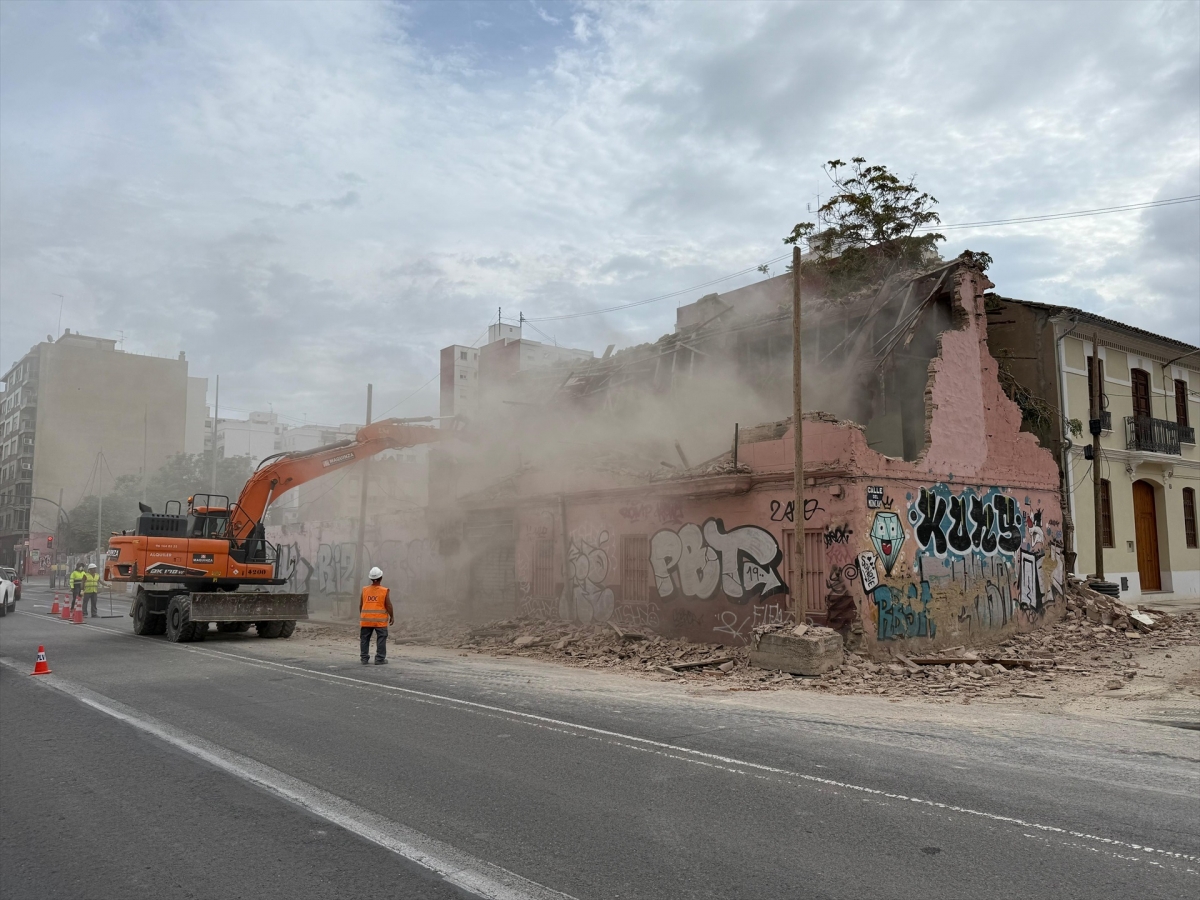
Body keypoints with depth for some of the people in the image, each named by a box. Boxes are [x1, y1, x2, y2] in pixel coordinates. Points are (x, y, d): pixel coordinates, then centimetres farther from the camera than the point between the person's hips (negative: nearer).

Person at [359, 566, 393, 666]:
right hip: (380, 620, -3)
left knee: (364, 639, 12)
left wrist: (361, 615, 20)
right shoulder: (385, 591, -9)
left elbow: (360, 605, 6)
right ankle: (380, 659, 1)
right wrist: (392, 616, 4)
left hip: (366, 619, 3)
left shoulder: (365, 590, 0)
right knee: (381, 639, 3)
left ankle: (364, 658, 14)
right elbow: (388, 605, -8)